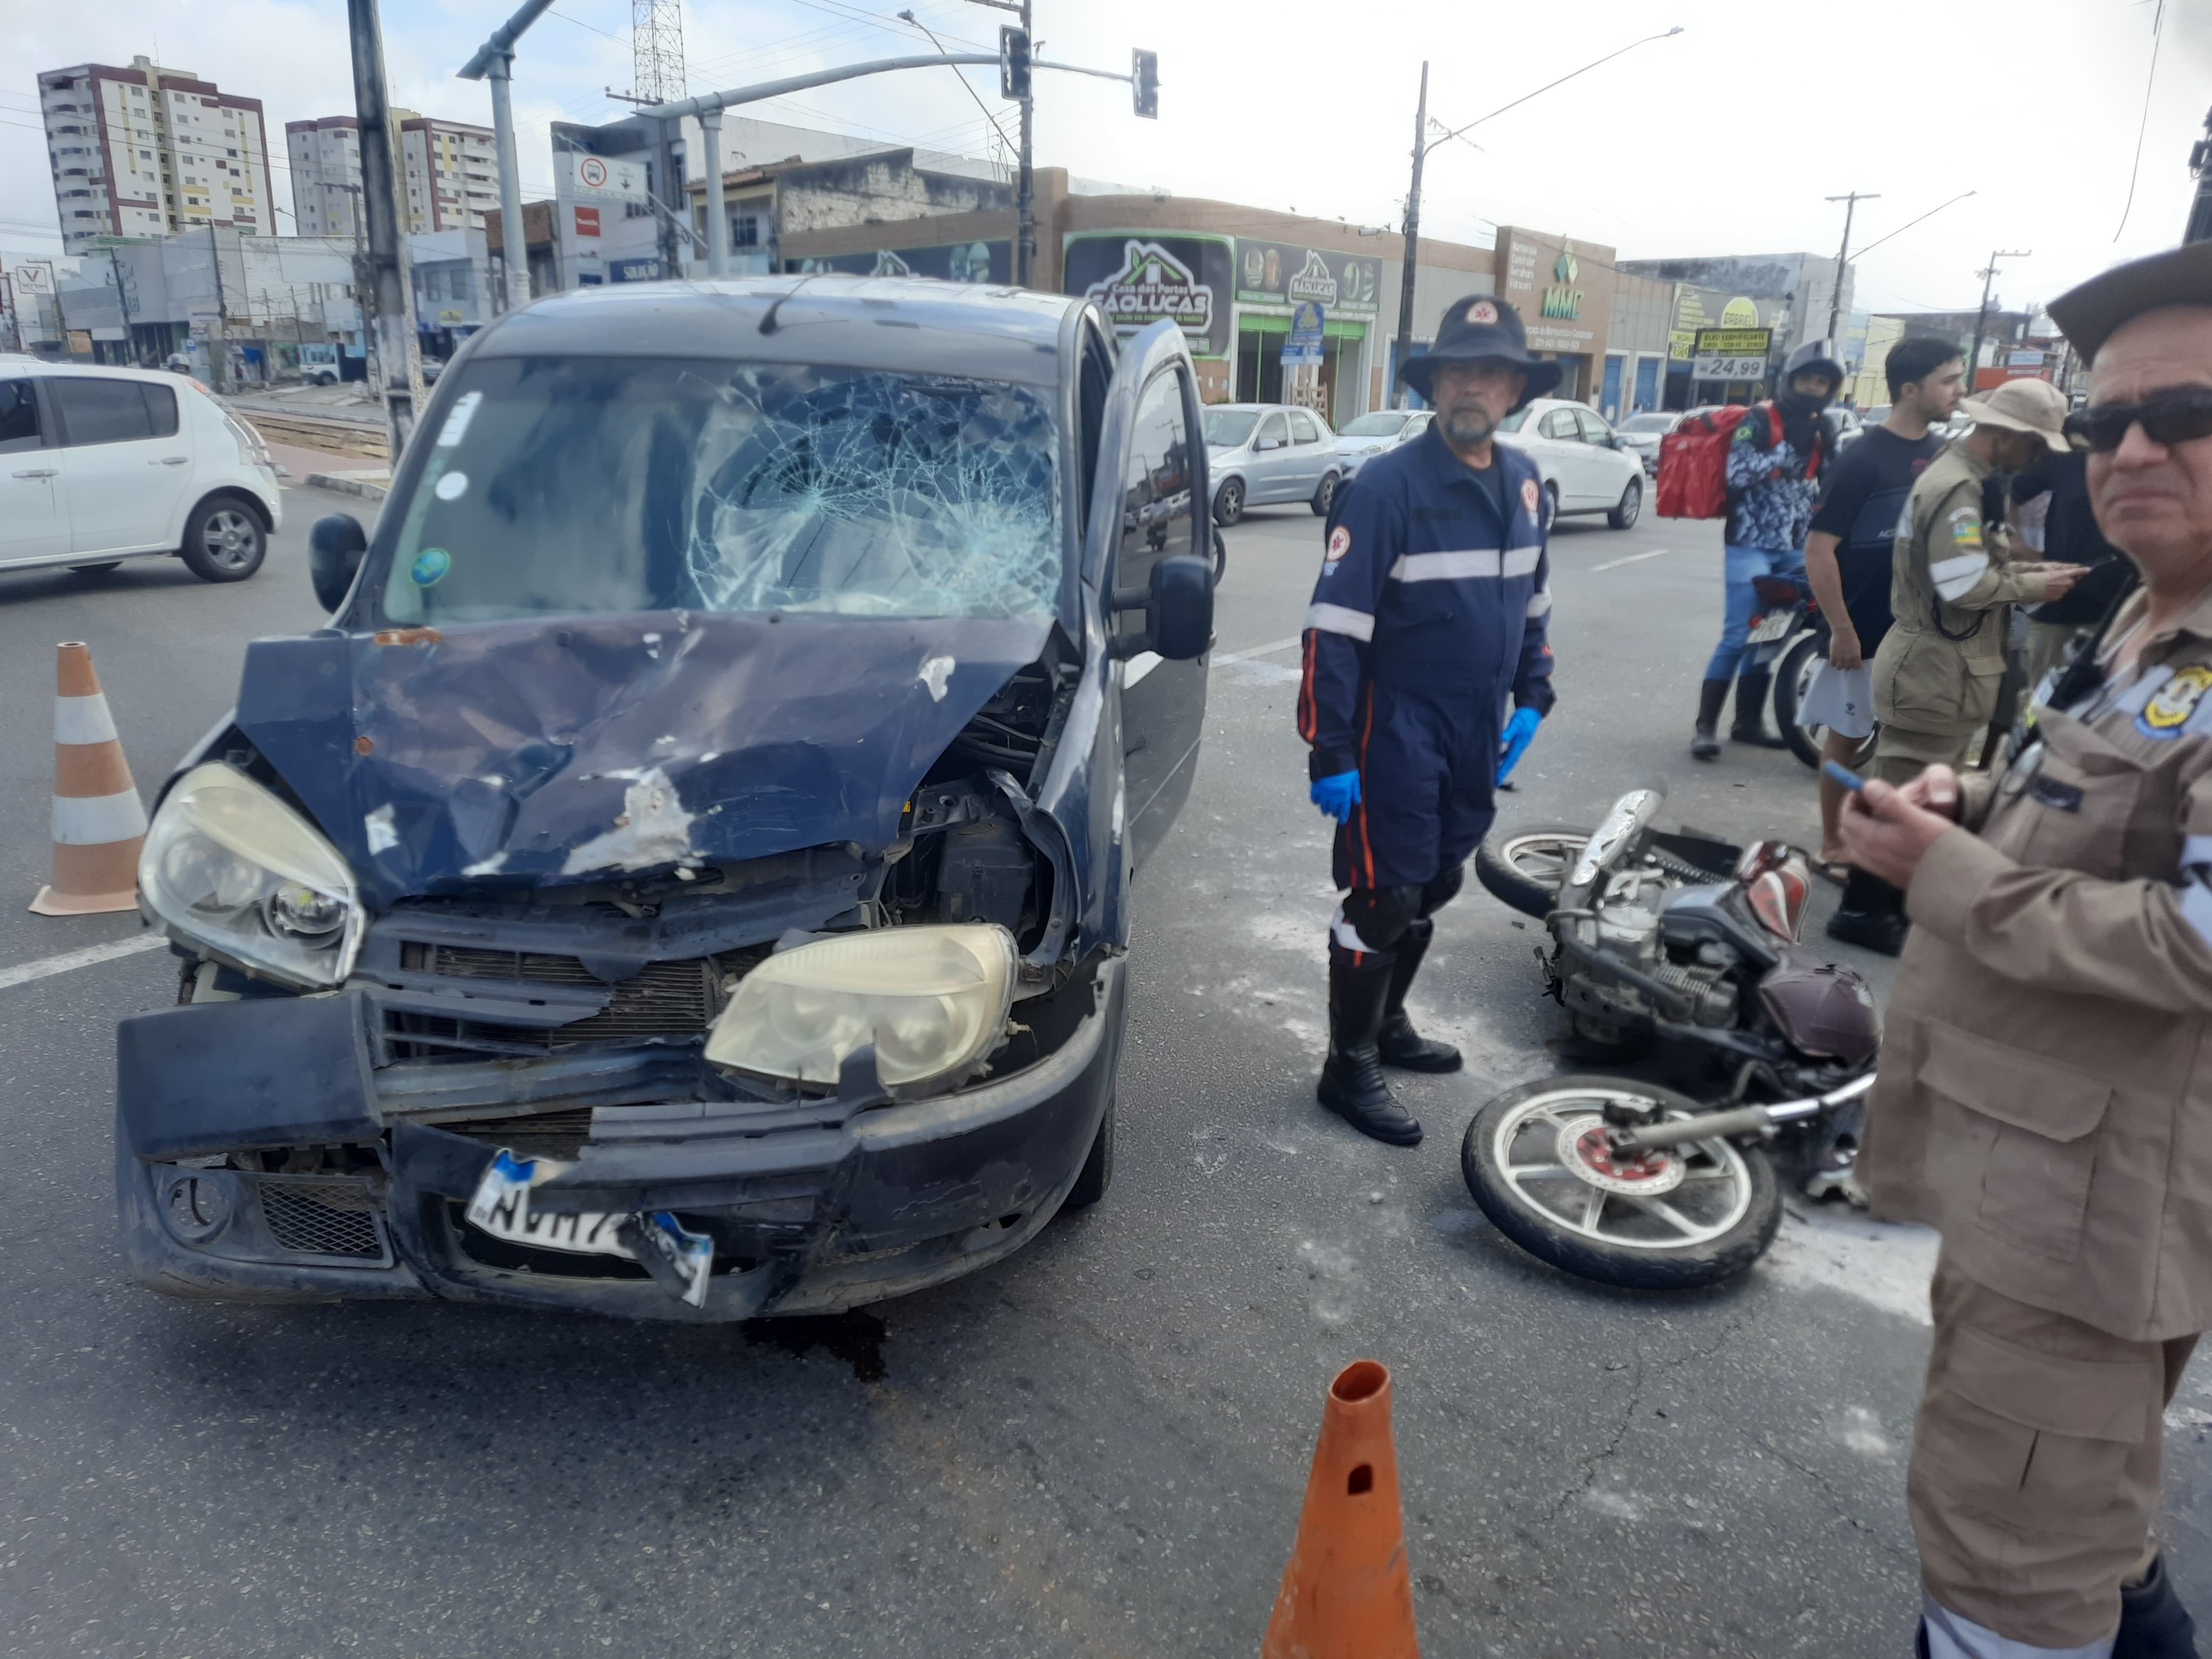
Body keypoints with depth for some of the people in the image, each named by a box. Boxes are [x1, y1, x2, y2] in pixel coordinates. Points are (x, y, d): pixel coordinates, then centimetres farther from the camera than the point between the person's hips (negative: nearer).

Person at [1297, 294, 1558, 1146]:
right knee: (1381, 899, -1)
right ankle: (1349, 1068, 13)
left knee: (1433, 889, 17)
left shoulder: (1524, 482, 7)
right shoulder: (1386, 485, -15)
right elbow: (1334, 629, -17)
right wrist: (1330, 753, -19)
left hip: (1477, 736, 7)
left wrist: (1533, 695, 15)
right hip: (1399, 735, -7)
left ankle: (1387, 1023, 35)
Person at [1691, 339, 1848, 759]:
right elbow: (1738, 473, -19)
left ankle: (1748, 721, 21)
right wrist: (1789, 448, -22)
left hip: (1795, 548, 6)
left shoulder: (1823, 430, 13)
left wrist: (1828, 448, -6)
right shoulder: (1760, 419, -6)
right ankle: (1706, 725, -7)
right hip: (1751, 543, -6)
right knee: (1738, 636, -11)